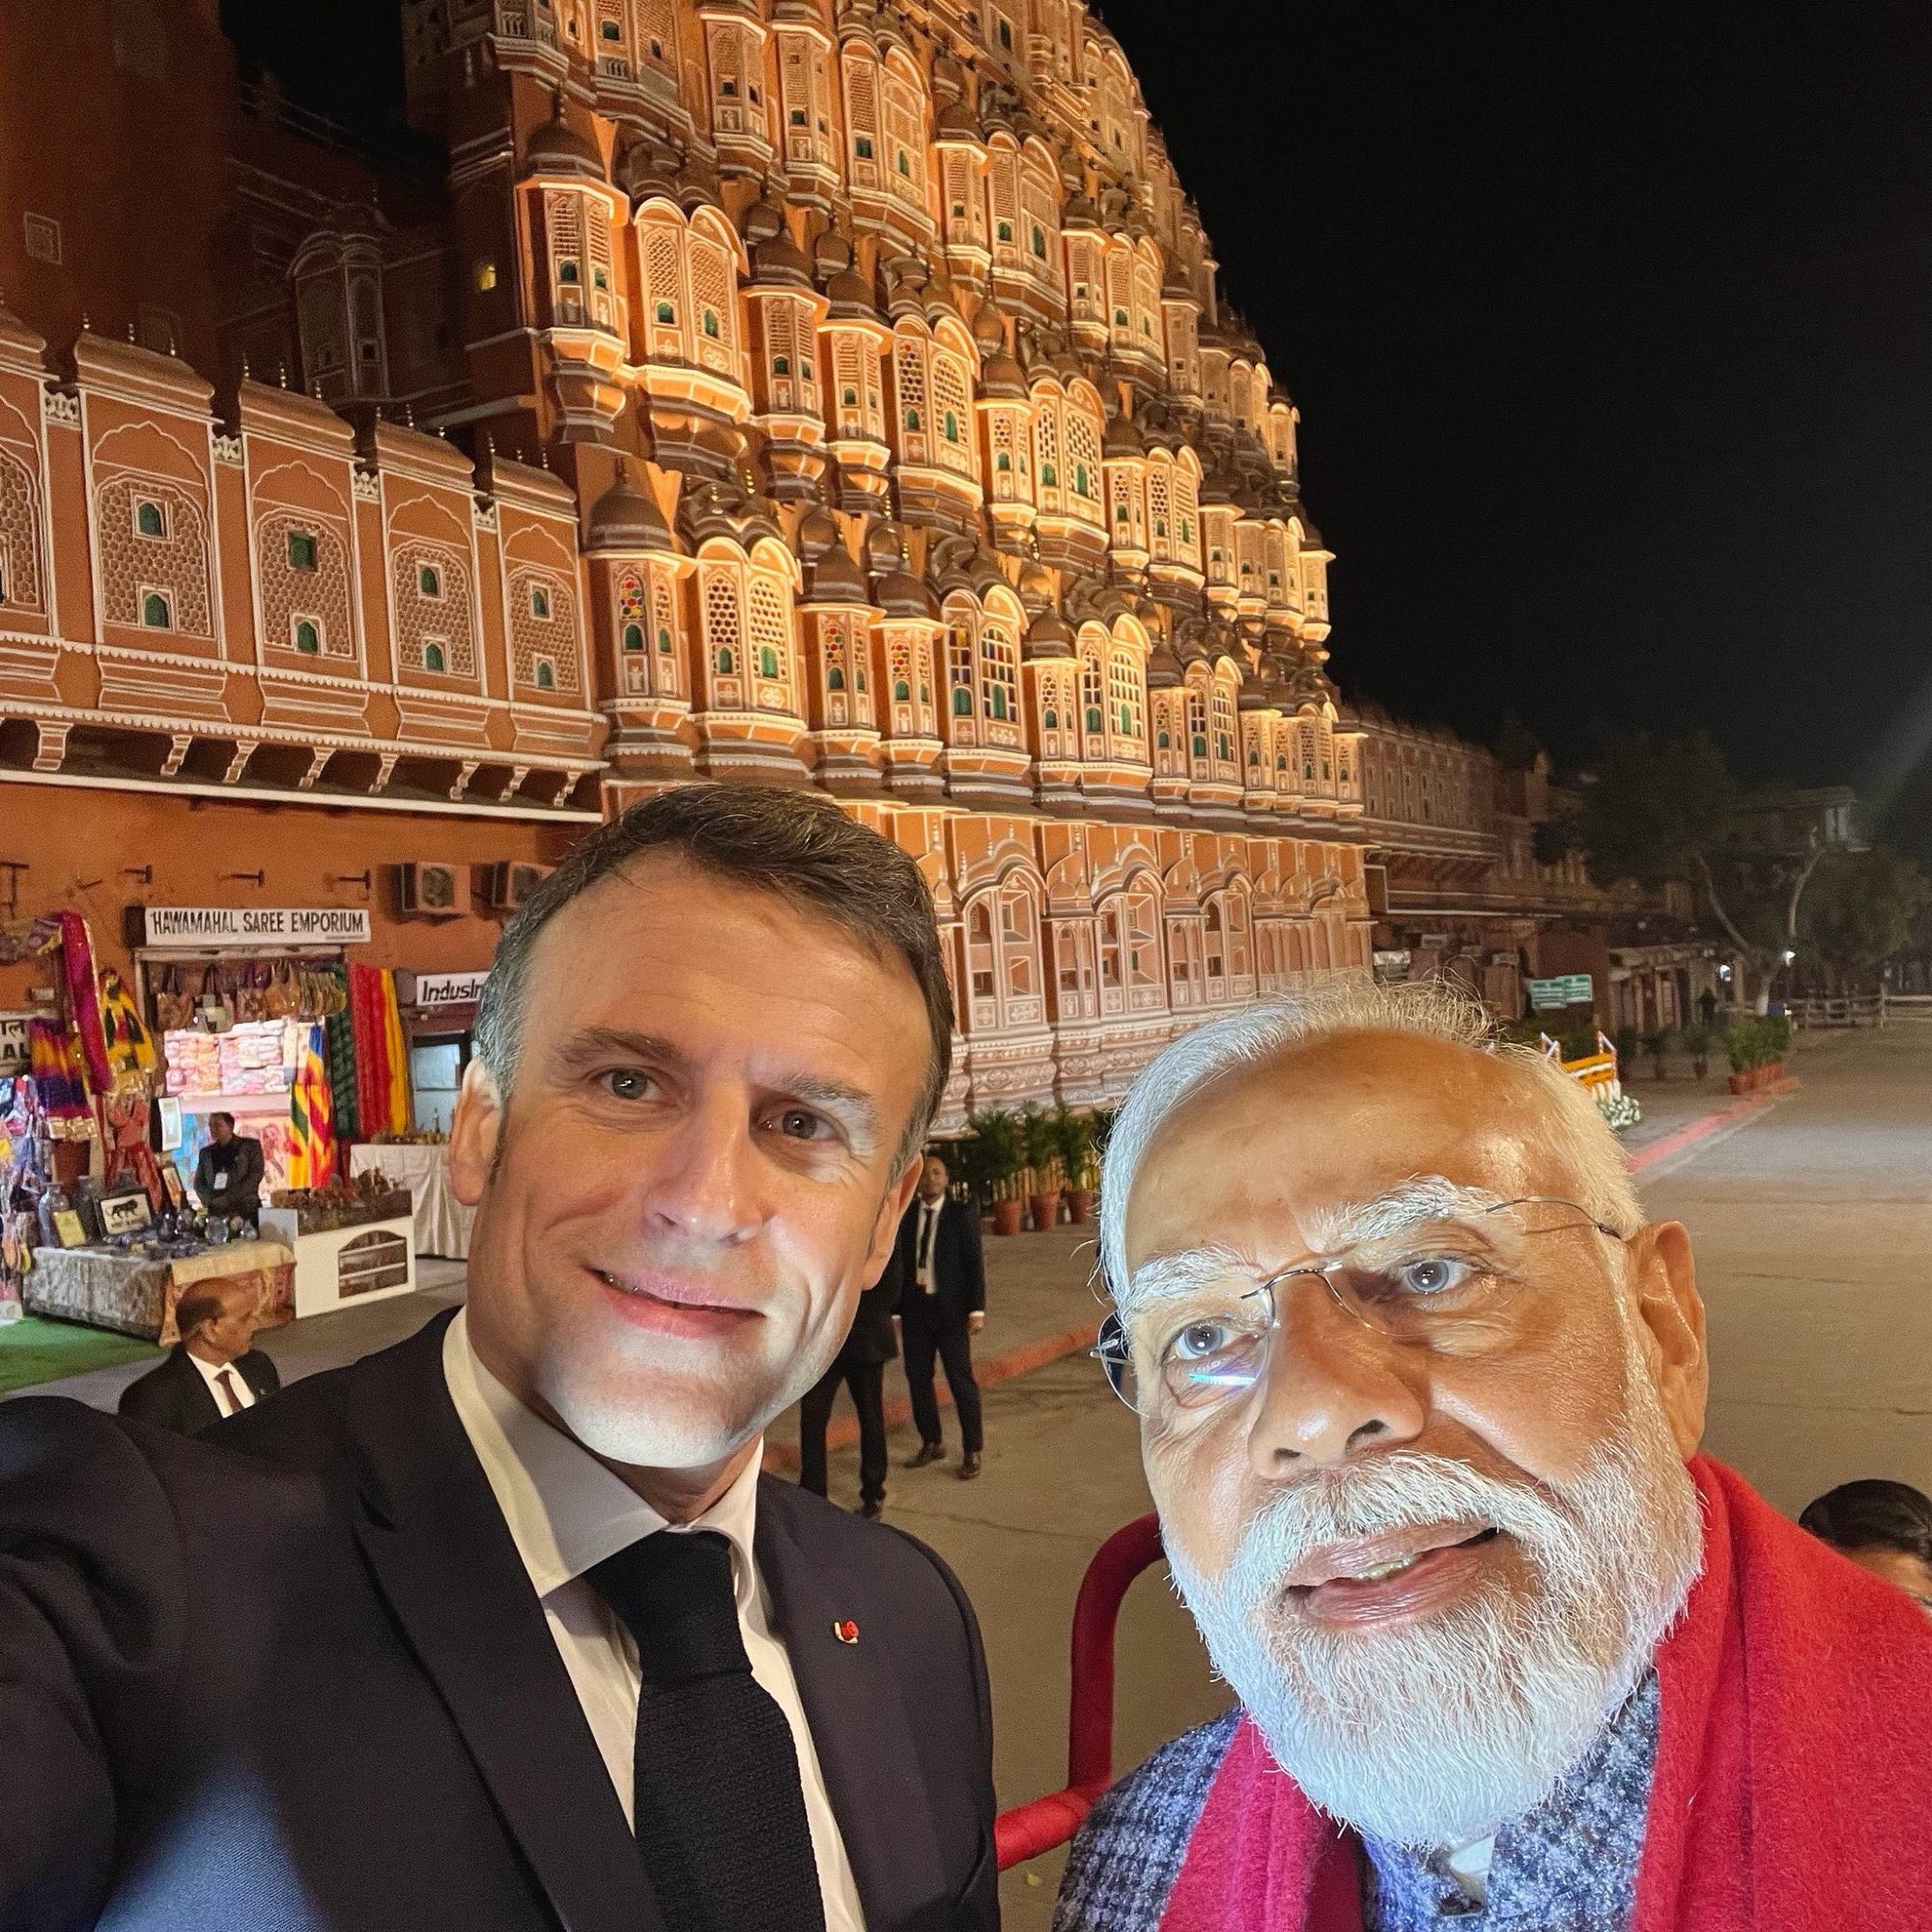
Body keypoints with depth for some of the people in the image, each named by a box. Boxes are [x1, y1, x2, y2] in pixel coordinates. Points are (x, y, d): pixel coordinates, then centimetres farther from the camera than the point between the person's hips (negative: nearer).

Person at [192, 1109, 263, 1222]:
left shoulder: (251, 1146, 6)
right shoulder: (205, 1152, 18)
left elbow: (254, 1178, -3)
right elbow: (198, 1183, 14)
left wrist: (226, 1199, -12)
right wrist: (211, 1203, -5)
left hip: (246, 1212, -3)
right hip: (216, 1213, 3)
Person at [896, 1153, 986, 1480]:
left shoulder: (962, 1214, -4)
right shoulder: (905, 1215, 5)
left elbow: (974, 1262, -6)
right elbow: (899, 1261, 6)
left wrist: (976, 1309, -11)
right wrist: (895, 1308, 5)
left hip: (951, 1309, -4)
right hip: (915, 1308, 4)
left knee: (961, 1380, 0)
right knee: (917, 1378, 11)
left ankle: (971, 1451, 11)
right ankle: (931, 1443, 28)